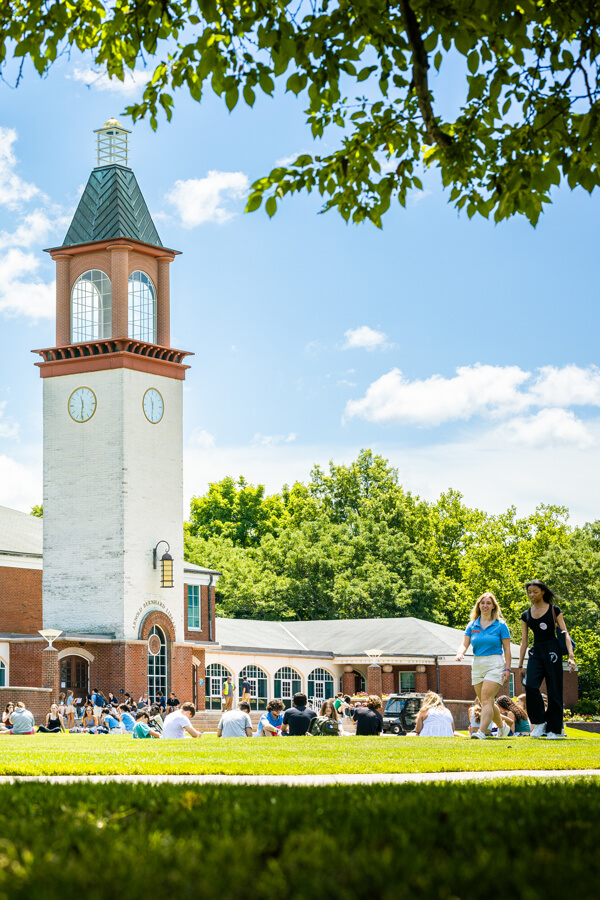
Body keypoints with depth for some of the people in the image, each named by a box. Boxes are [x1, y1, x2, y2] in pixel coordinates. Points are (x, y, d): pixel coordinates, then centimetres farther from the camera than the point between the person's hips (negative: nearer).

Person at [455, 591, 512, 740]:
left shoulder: (500, 625, 0)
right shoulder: (472, 625, 10)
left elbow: (507, 649, -1)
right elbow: (464, 644, 4)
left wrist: (507, 669, -7)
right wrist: (460, 653, -19)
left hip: (494, 664, -5)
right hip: (477, 665, 5)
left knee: (486, 699, -18)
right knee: (487, 702, 11)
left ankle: (482, 732, -26)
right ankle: (502, 727, 32)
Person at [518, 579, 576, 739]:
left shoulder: (554, 610, 1)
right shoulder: (526, 615, 11)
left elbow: (565, 634, -2)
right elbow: (524, 641, 14)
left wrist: (571, 656, -14)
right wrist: (520, 665, 10)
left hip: (552, 651, -3)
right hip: (536, 652, 3)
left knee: (554, 690, -3)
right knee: (530, 685, -19)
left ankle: (553, 729, 5)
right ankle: (539, 722, -5)